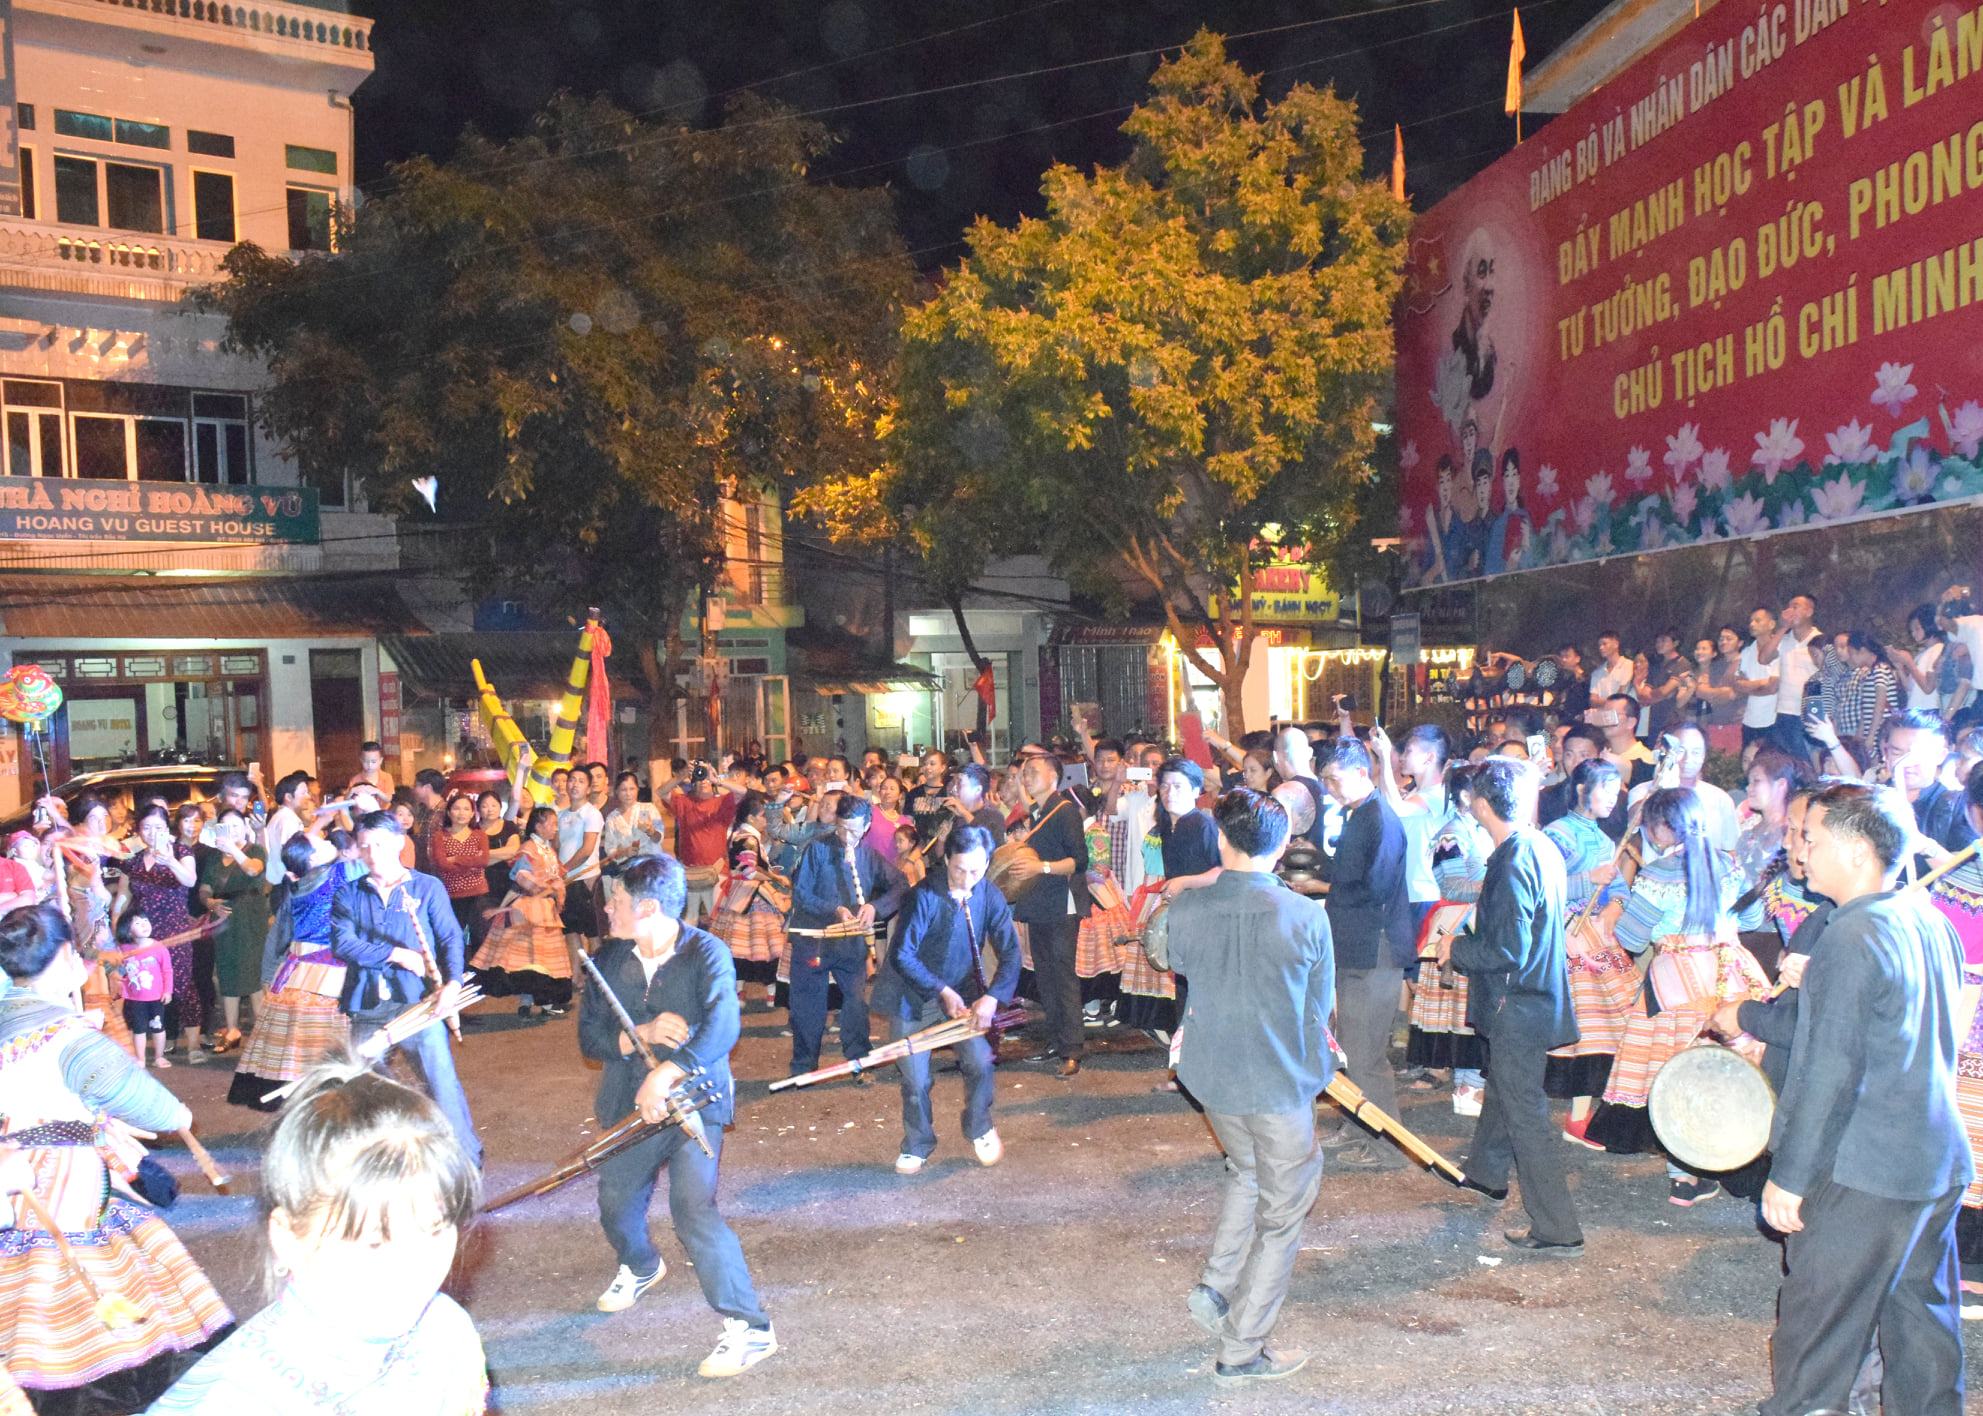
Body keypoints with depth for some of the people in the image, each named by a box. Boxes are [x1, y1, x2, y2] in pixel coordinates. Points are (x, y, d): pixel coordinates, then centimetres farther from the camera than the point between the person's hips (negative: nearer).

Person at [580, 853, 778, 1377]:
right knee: (616, 1204, 17)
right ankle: (639, 1266, 53)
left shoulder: (706, 953, -15)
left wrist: (665, 1073, -42)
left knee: (692, 1208, -19)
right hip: (628, 1104, 6)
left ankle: (750, 1327, -9)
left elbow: (722, 1027, -30)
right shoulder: (610, 956, 0)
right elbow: (588, 1036, -1)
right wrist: (640, 1035, -21)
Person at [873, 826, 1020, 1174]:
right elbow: (902, 955, -19)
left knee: (980, 1063, -11)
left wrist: (992, 996, -23)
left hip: (963, 996, 3)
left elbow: (1010, 952, -9)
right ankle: (917, 1145, 26)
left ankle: (979, 1129, 19)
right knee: (915, 1079, 1)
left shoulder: (990, 898, -9)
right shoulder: (924, 896, -21)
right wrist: (942, 991, -22)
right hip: (914, 998, -2)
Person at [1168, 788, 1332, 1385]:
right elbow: (1320, 1009, -5)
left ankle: (1215, 1285, 21)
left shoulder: (1186, 907, -11)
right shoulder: (1307, 916, -18)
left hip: (1209, 1073, 4)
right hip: (1280, 1084, -4)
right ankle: (1241, 1351, 18)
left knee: (1247, 1173, 31)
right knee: (1282, 1214, 12)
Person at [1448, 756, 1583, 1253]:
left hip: (1518, 1007, -10)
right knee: (1500, 1087, 28)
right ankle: (1486, 1173, 48)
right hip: (1537, 994, 10)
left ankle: (1557, 1230, 5)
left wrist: (1457, 948, -12)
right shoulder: (1542, 846, 3)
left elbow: (1509, 951, -27)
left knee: (1525, 1116, -1)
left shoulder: (1513, 863, -26)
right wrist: (1469, 939, 16)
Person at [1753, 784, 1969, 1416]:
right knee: (1922, 1310, 19)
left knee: (1818, 1315, 5)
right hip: (1939, 1163, 9)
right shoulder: (1930, 920, 6)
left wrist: (1788, 1177, -14)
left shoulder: (1853, 939, -21)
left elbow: (1830, 1074, -22)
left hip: (1861, 1174, -8)